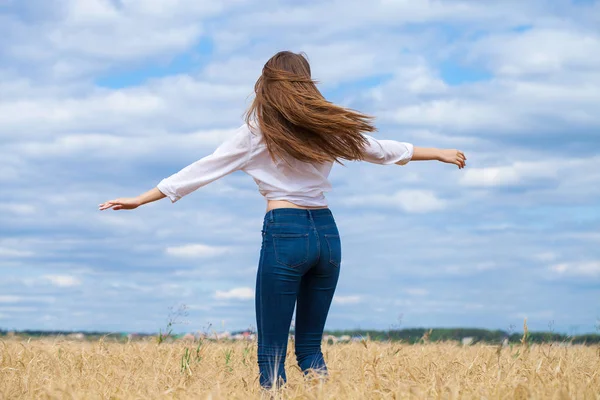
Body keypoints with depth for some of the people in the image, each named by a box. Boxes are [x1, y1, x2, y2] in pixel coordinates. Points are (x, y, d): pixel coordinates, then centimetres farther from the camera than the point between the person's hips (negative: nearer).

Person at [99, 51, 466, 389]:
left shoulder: (258, 132, -1)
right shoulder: (328, 126, 10)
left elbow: (204, 169, -2)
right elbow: (385, 150, 21)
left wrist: (140, 199, 3)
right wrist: (440, 154, 36)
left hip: (285, 233, -4)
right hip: (326, 233, 5)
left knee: (272, 351, -2)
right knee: (311, 347, 13)